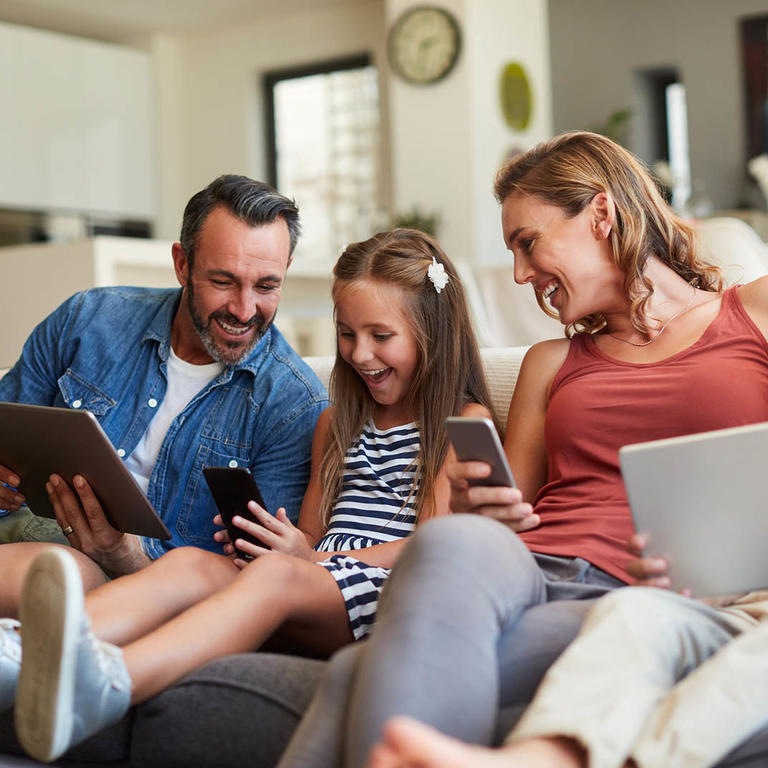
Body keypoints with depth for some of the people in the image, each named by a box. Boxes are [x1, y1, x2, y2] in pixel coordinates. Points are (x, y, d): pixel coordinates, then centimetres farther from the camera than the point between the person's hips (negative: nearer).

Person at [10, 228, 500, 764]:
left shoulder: (466, 420, 8)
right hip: (315, 596, 6)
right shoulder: (337, 424, 29)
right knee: (192, 563, -24)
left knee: (278, 574, -35)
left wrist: (310, 556, -13)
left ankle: (107, 683, -62)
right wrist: (266, 540, 3)